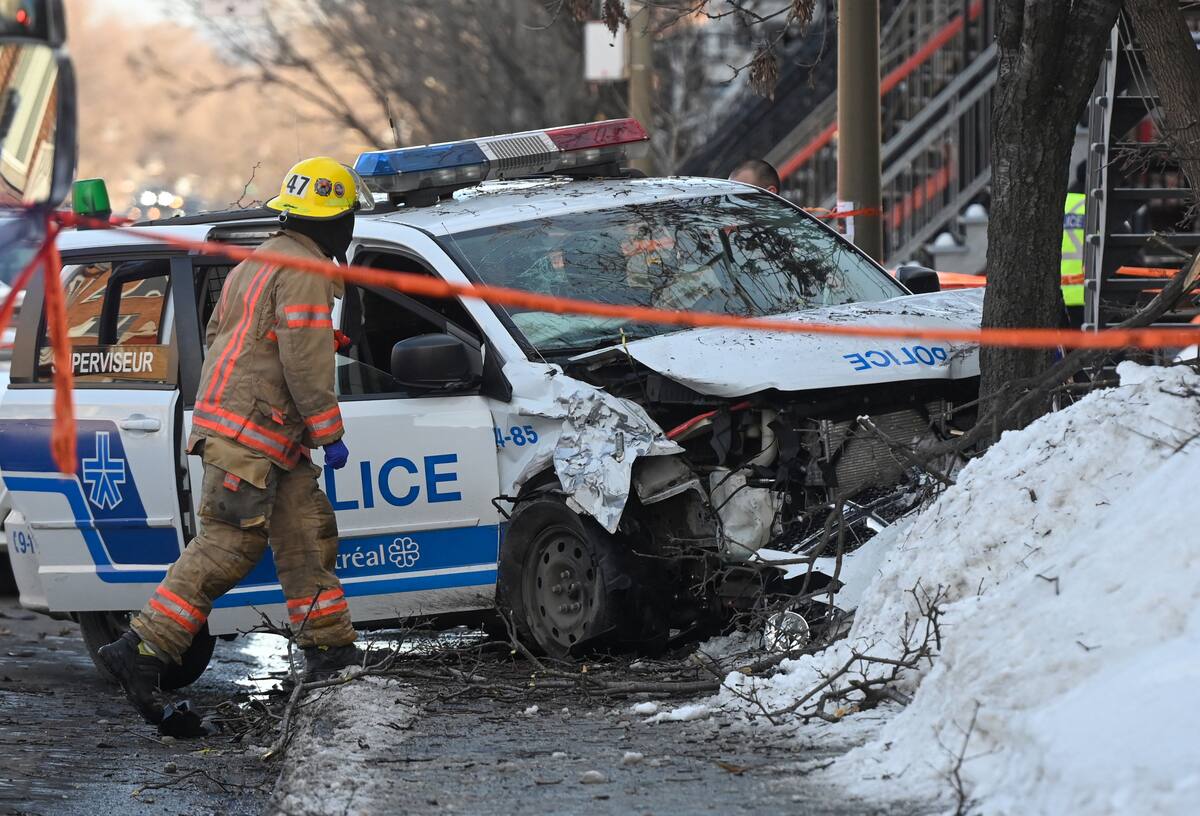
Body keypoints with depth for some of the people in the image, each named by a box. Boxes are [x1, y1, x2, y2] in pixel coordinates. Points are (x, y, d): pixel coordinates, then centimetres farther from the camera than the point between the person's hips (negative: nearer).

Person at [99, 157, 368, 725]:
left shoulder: (258, 263, 22)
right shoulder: (303, 273, -11)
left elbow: (218, 337, 26)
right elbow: (304, 364, -17)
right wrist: (330, 434, -11)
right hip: (248, 437, -11)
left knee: (309, 539, 10)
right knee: (225, 550, -13)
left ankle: (331, 656, 11)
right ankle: (140, 652, -14)